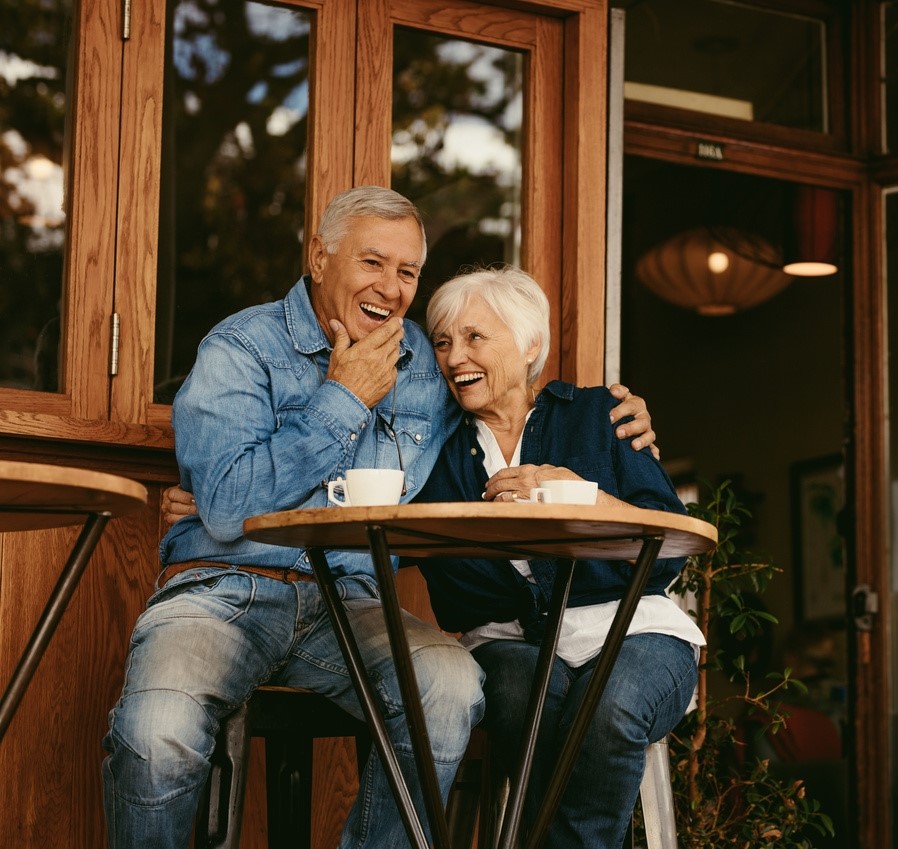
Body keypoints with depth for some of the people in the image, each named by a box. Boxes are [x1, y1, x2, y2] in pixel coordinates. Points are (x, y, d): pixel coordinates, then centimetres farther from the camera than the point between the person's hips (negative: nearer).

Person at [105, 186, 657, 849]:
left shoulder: (428, 363, 12)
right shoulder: (240, 350, -2)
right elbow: (227, 509, -16)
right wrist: (344, 399, -10)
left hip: (350, 601, 4)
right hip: (225, 591, -3)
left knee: (453, 685, -29)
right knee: (160, 733, -35)